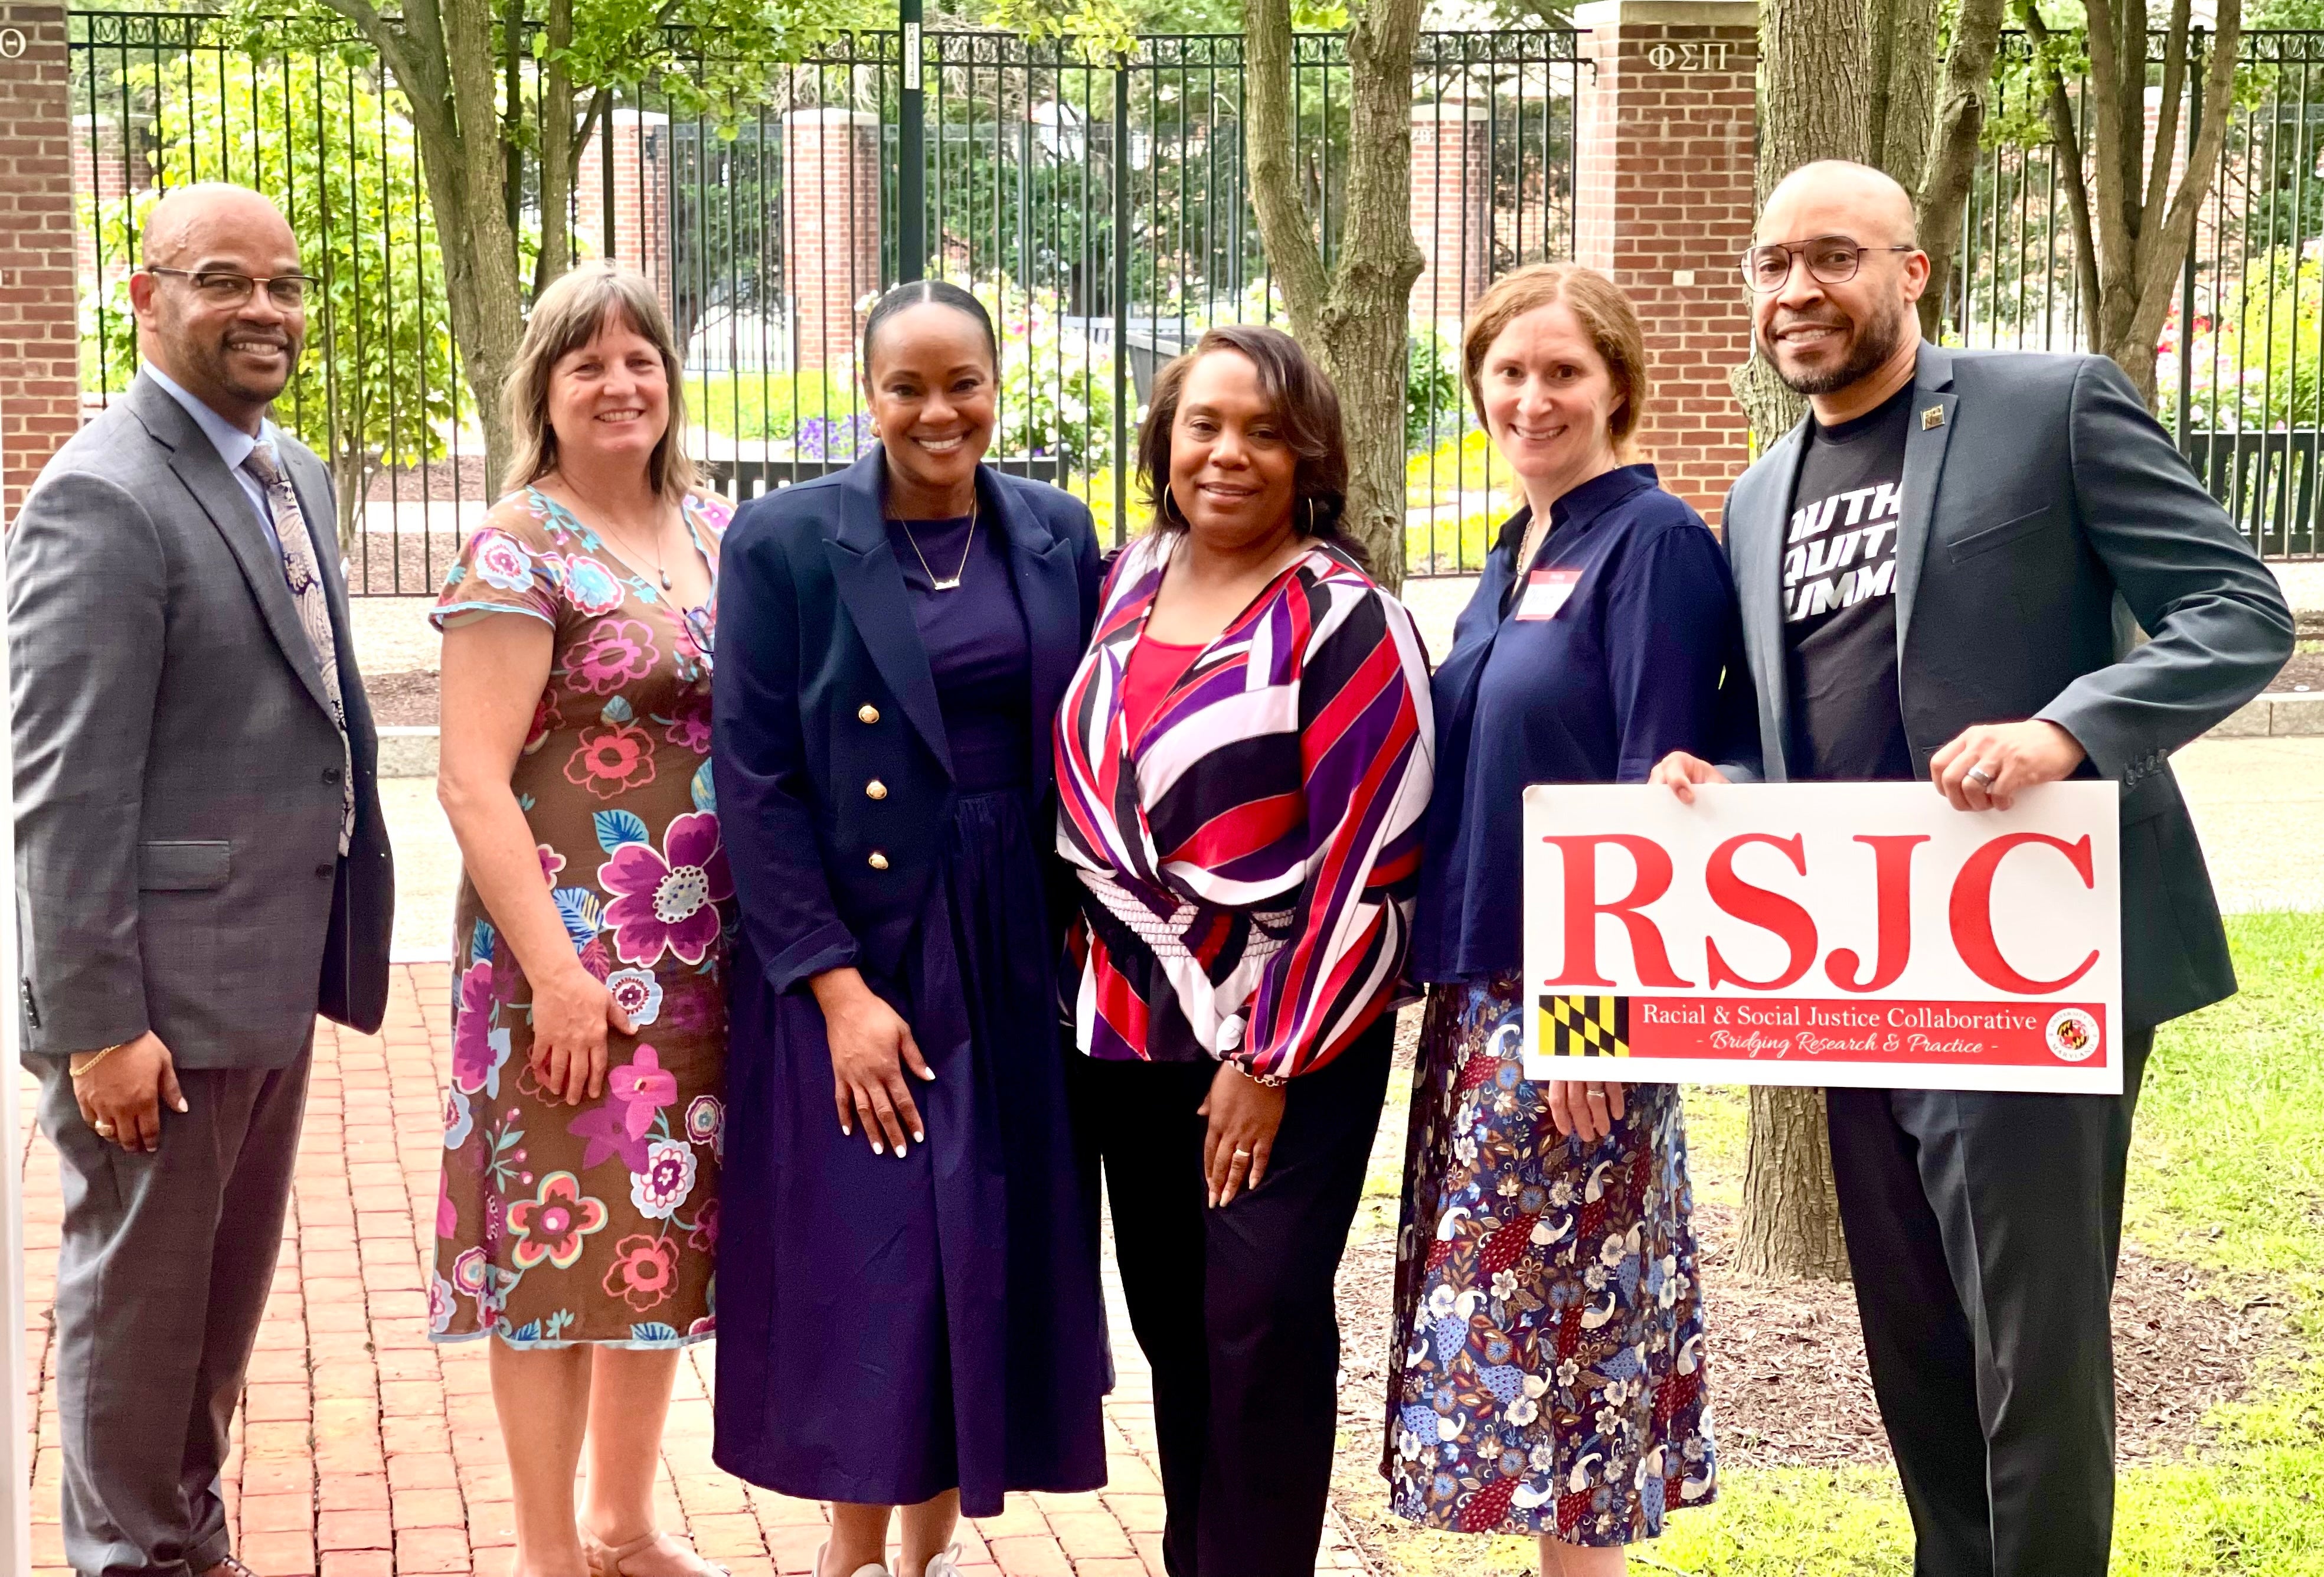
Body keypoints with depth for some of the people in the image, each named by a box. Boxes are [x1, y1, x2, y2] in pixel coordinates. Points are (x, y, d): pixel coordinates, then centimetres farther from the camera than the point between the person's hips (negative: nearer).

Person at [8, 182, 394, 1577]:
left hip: (274, 977, 9)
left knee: (228, 1289, 20)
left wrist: (334, 942, 15)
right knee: (139, 1292, 7)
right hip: (163, 990, -9)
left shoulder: (292, 470, 11)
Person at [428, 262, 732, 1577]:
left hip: (699, 951, 6)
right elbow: (472, 781, -14)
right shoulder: (522, 551, -10)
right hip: (574, 947, -6)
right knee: (568, 1232, 0)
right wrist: (556, 968, -19)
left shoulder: (712, 530, 9)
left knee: (668, 1228, 14)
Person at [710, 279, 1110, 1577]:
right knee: (865, 1263, 2)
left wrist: (1086, 933, 1)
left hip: (1017, 955, 3)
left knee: (995, 1256, 8)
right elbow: (755, 780, -9)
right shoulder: (787, 541, -7)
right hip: (855, 951, -3)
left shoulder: (1058, 534, 4)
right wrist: (838, 987, -14)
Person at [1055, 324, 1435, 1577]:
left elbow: (1368, 855, -14)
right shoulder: (1126, 581, 8)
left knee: (1261, 1321, -8)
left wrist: (1274, 1058, -14)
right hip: (1129, 1025, 6)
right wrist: (1097, 951, 11)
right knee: (1171, 1321, 12)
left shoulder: (1344, 617, -10)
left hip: (1290, 1038, -5)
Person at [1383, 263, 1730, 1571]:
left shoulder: (1654, 541, -10)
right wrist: (1443, 963, 14)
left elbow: (1658, 783, -16)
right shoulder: (1513, 559, 15)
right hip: (1485, 994, 8)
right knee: (1500, 1311, 12)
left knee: (1564, 1316, -2)